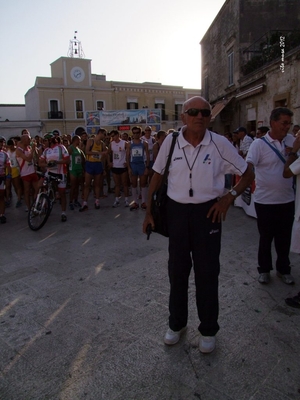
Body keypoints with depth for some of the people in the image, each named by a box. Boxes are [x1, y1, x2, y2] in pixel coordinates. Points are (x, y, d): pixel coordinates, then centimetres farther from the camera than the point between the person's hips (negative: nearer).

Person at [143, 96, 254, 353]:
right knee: (177, 269, 15)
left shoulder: (220, 144, -9)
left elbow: (248, 174, 2)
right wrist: (149, 211, 4)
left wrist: (230, 197, -13)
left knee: (207, 272, 10)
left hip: (208, 212, -1)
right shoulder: (171, 141, -5)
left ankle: (208, 330, 32)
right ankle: (177, 323, 38)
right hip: (177, 210, 2)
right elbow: (157, 175, 5)